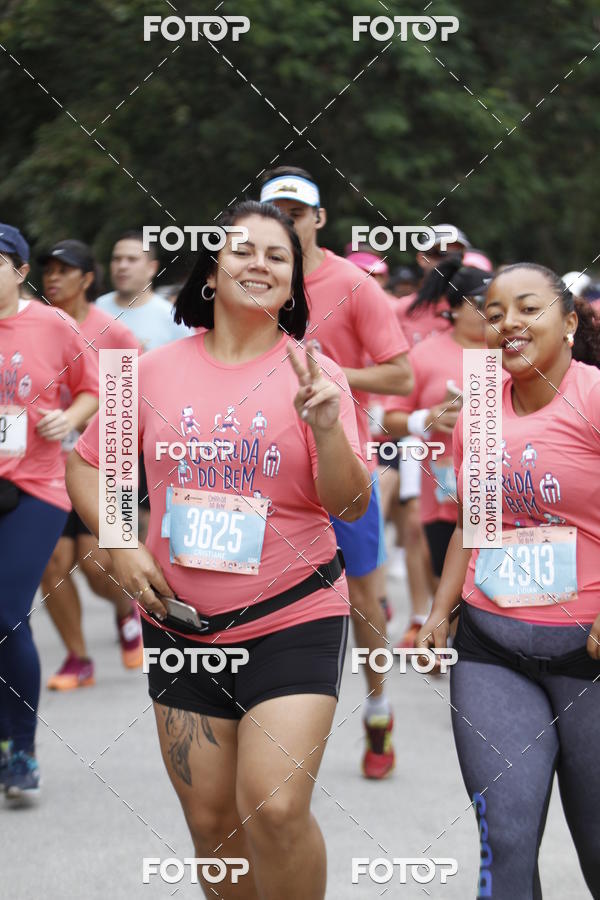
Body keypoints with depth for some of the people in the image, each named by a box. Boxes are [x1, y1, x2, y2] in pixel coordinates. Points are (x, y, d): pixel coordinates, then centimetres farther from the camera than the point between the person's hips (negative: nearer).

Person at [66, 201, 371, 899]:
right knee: (210, 821, 8)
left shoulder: (314, 375, -3)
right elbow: (85, 465, 12)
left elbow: (351, 506, -9)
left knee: (275, 809, -17)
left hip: (293, 618, -3)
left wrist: (326, 426, -26)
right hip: (181, 621, 3)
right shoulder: (156, 371, 3)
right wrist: (121, 546, -4)